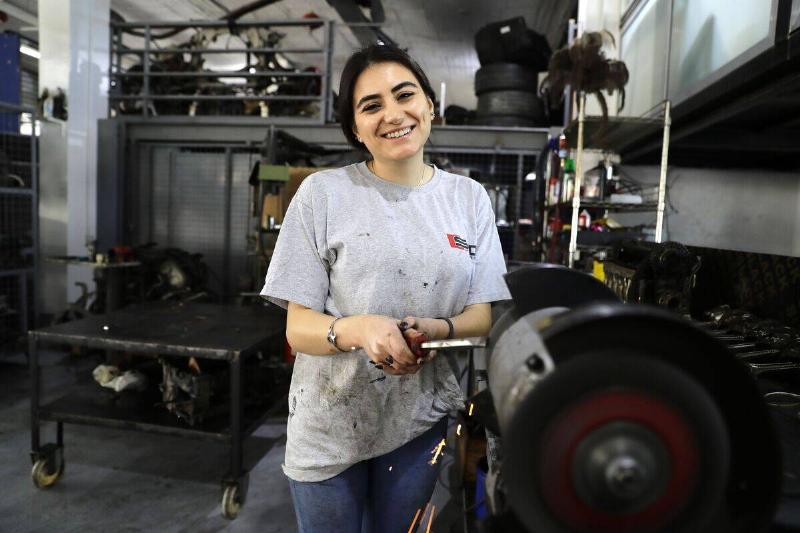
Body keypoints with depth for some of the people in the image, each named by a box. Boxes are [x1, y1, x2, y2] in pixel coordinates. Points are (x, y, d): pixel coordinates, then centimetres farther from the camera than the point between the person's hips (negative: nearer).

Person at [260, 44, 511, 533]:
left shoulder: (469, 197, -2)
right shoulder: (322, 193, -11)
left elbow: (482, 316, -1)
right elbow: (298, 328, -10)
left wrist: (437, 331, -23)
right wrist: (356, 329, -32)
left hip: (421, 421, 3)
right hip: (330, 425, -2)